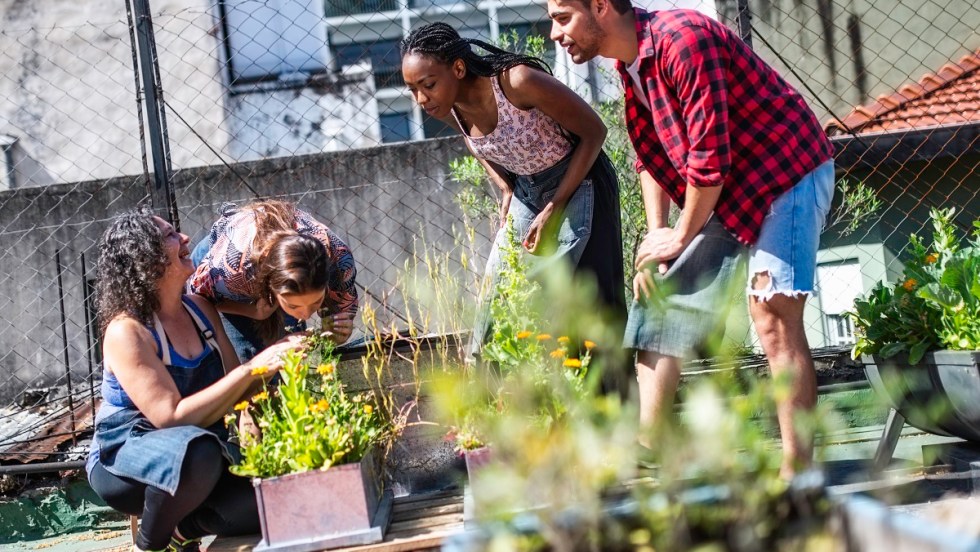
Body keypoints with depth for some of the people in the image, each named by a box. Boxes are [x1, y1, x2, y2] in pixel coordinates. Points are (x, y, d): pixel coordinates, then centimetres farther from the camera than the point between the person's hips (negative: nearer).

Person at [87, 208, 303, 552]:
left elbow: (234, 388, 3)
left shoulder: (200, 309, 2)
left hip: (200, 452, 6)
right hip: (124, 461, -6)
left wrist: (274, 357, -17)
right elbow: (172, 417, -27)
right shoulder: (126, 332, -20)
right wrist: (251, 369, -30)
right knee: (195, 449, -39)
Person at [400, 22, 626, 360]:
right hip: (524, 190, 6)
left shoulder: (518, 82, -31)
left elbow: (594, 132, -20)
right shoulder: (446, 108, -12)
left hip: (577, 182, -6)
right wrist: (507, 192, -3)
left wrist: (553, 210, -18)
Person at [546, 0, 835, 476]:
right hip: (724, 192, 10)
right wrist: (656, 235, -1)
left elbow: (710, 157, -26)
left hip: (788, 174, -10)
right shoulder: (631, 63, 4)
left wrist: (680, 237, -14)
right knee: (659, 297, 8)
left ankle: (797, 475, -17)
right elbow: (650, 155, 11)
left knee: (772, 314, -18)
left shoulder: (683, 40, -26)